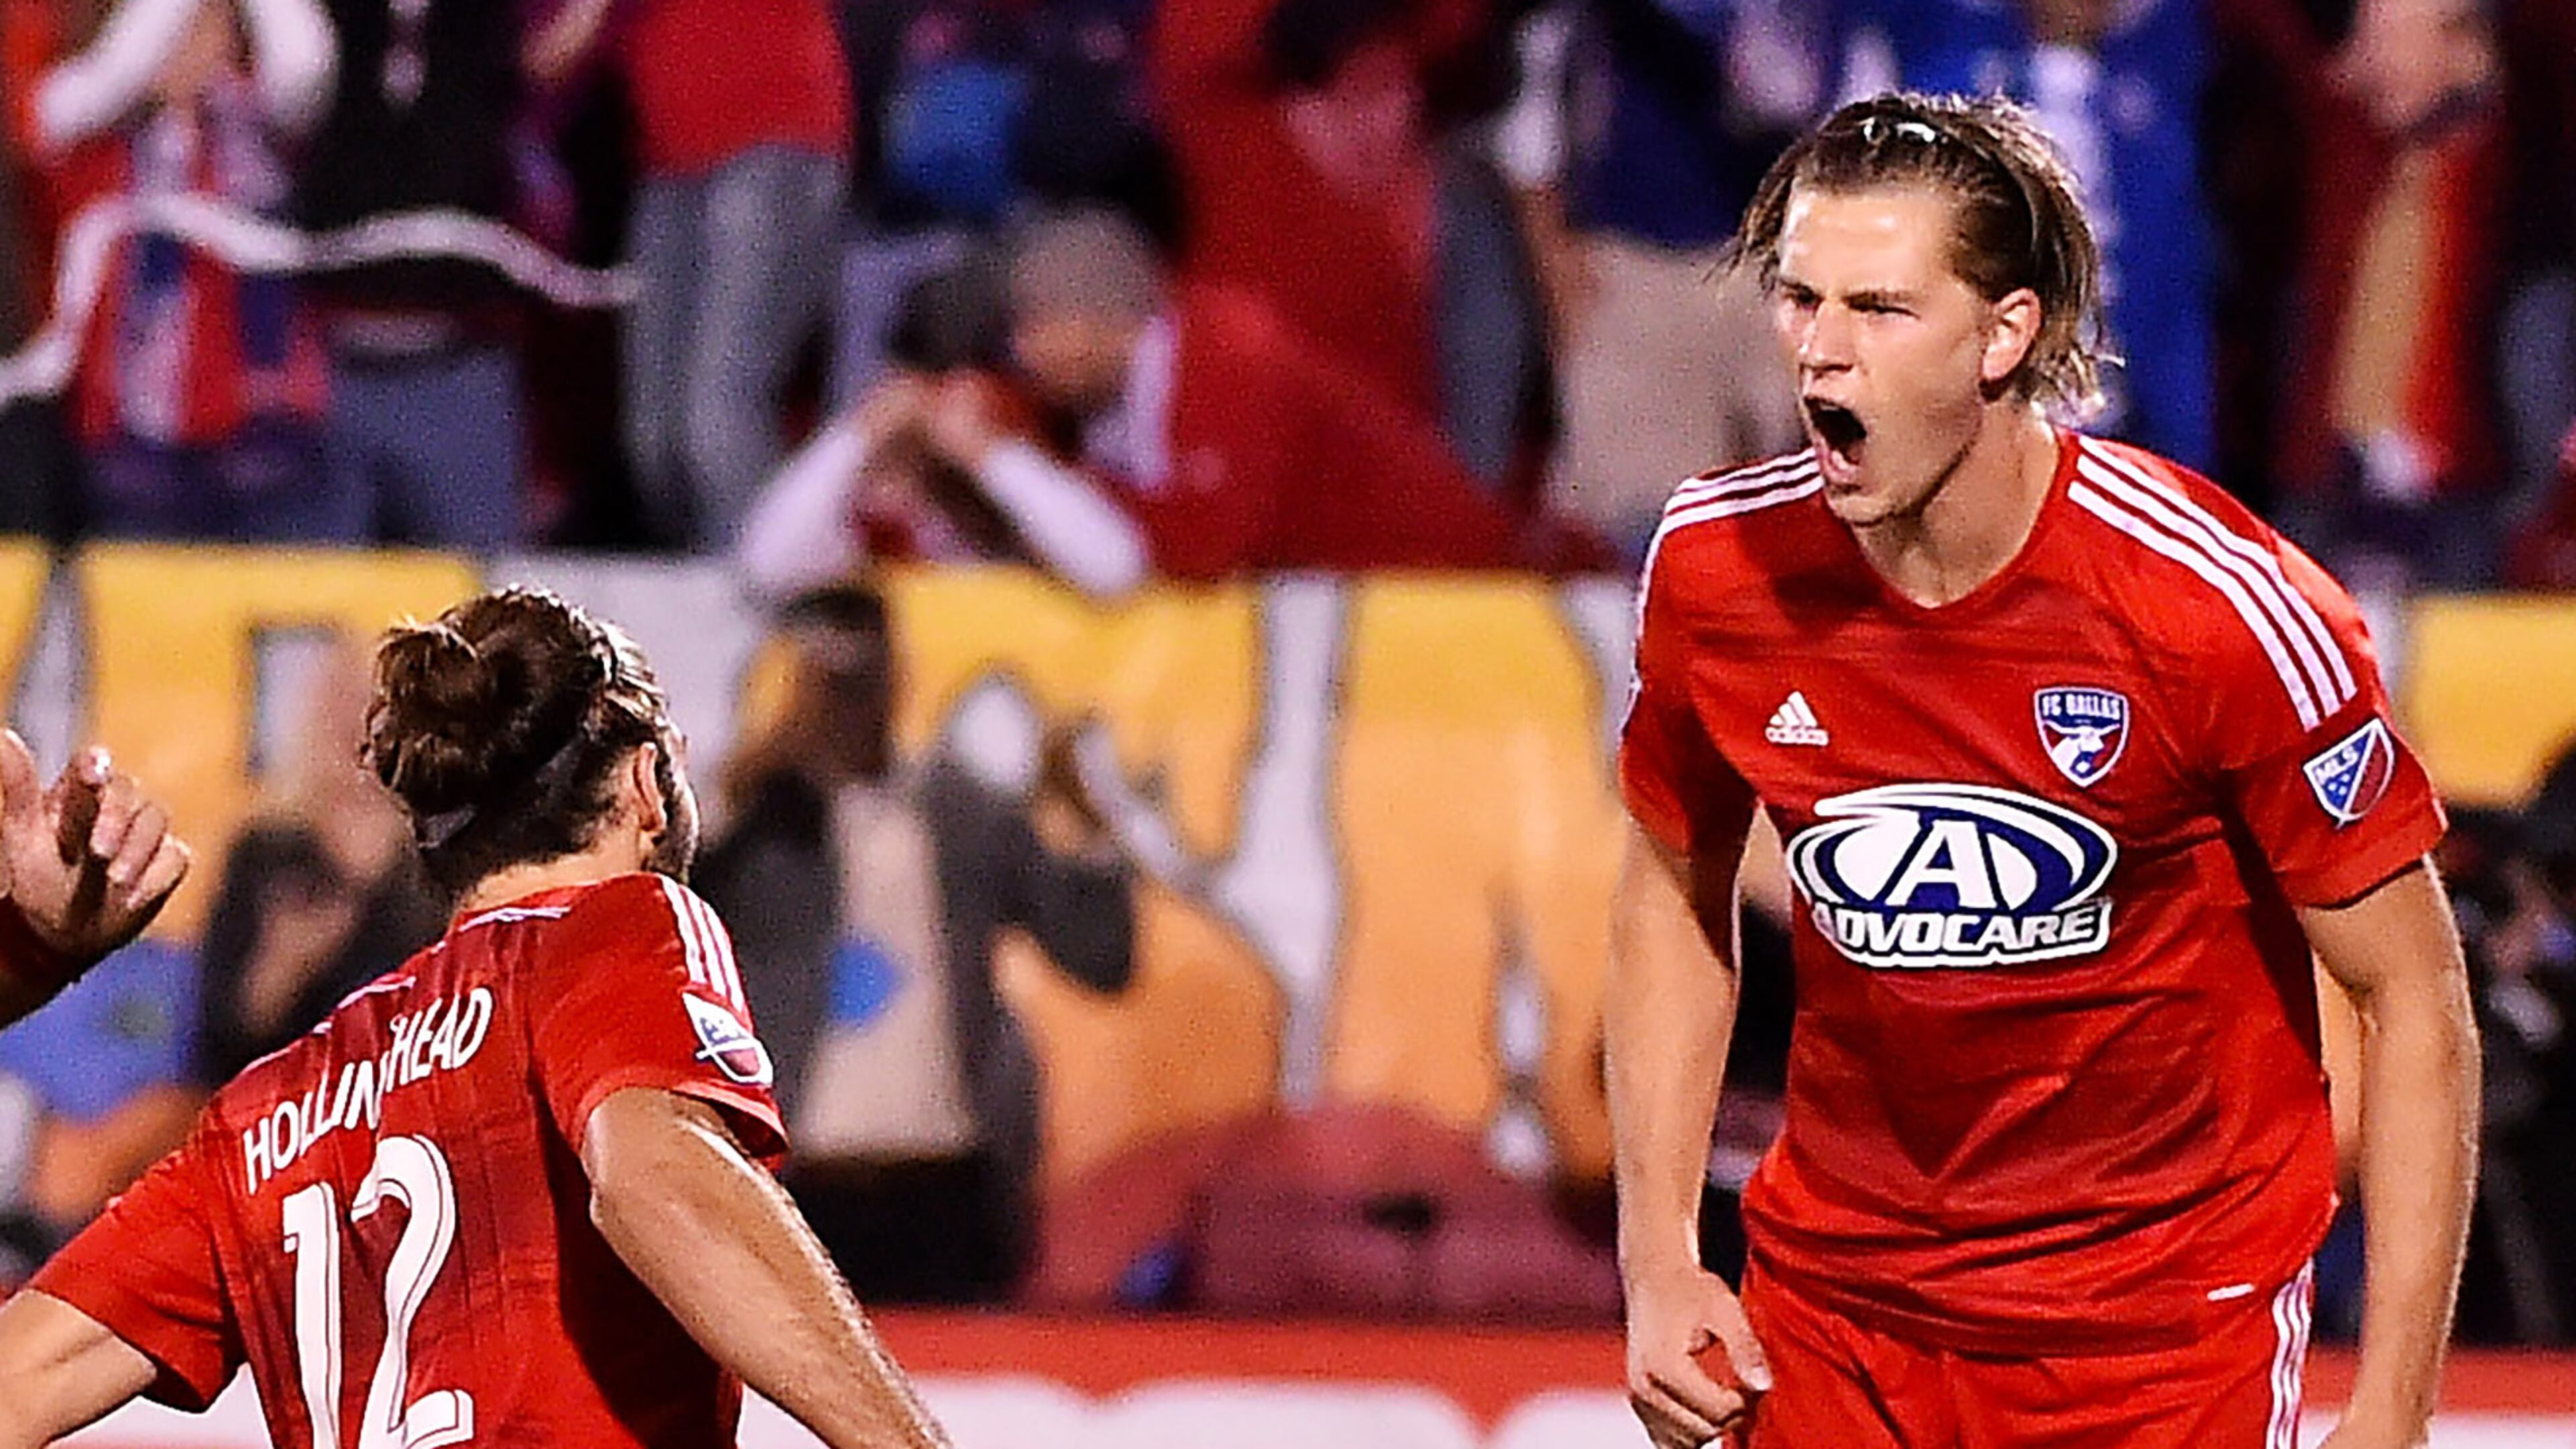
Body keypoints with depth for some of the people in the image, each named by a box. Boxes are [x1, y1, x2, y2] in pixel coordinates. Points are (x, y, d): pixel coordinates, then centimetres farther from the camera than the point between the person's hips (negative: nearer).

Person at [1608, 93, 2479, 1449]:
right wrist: (1659, 1265, 3)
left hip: (2165, 1324, -3)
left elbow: (2412, 998, -13)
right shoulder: (1716, 565, -8)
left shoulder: (2215, 604, -21)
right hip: (1830, 1300, 3)